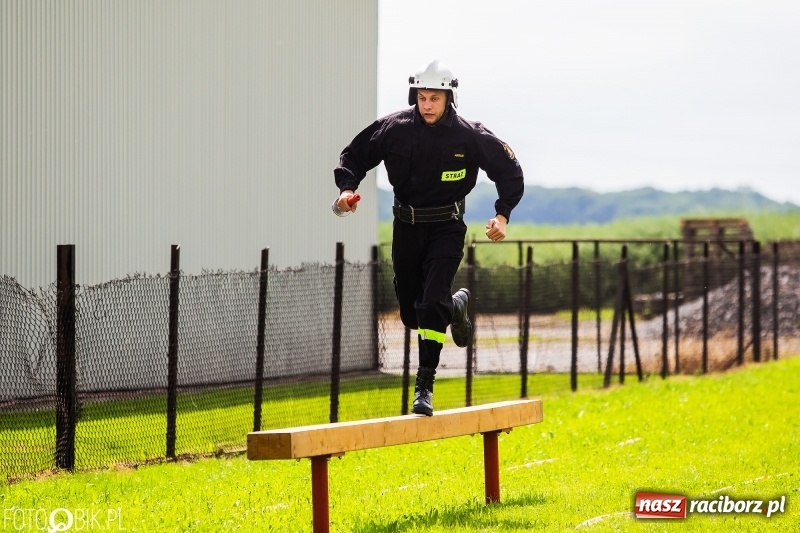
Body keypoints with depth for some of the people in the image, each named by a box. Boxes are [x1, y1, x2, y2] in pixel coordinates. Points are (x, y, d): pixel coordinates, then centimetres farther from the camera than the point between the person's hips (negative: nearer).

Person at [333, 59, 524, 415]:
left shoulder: (470, 136, -13)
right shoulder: (394, 129, -9)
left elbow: (510, 172, -2)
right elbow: (354, 156, 4)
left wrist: (503, 214, -13)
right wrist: (347, 188, -14)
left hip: (446, 228, -3)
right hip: (406, 226, 3)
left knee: (432, 303, -20)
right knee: (411, 314, 9)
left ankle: (425, 387, -15)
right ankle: (456, 306, 43)